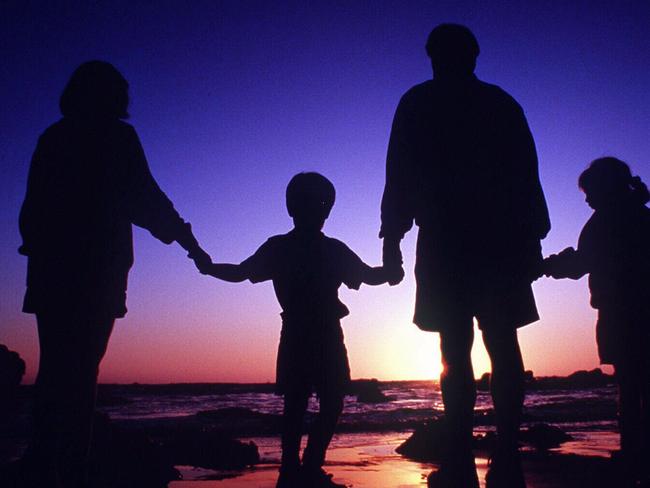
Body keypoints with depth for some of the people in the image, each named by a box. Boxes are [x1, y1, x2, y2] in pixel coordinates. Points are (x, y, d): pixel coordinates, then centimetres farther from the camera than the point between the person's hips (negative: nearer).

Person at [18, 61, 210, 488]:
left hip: (49, 269, 5)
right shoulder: (116, 137, 1)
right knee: (80, 375, -4)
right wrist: (188, 240, 2)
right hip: (94, 272, -5)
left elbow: (32, 208, 14)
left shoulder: (52, 138, 16)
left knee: (55, 371, 11)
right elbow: (144, 198, -6)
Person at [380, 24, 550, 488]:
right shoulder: (502, 103, 16)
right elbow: (527, 174, 11)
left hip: (445, 239, -3)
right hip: (503, 237, 3)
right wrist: (533, 237, 12)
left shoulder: (418, 103, 8)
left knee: (455, 349, -4)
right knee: (503, 344, 2)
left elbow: (401, 174, -1)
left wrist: (392, 235, 1)